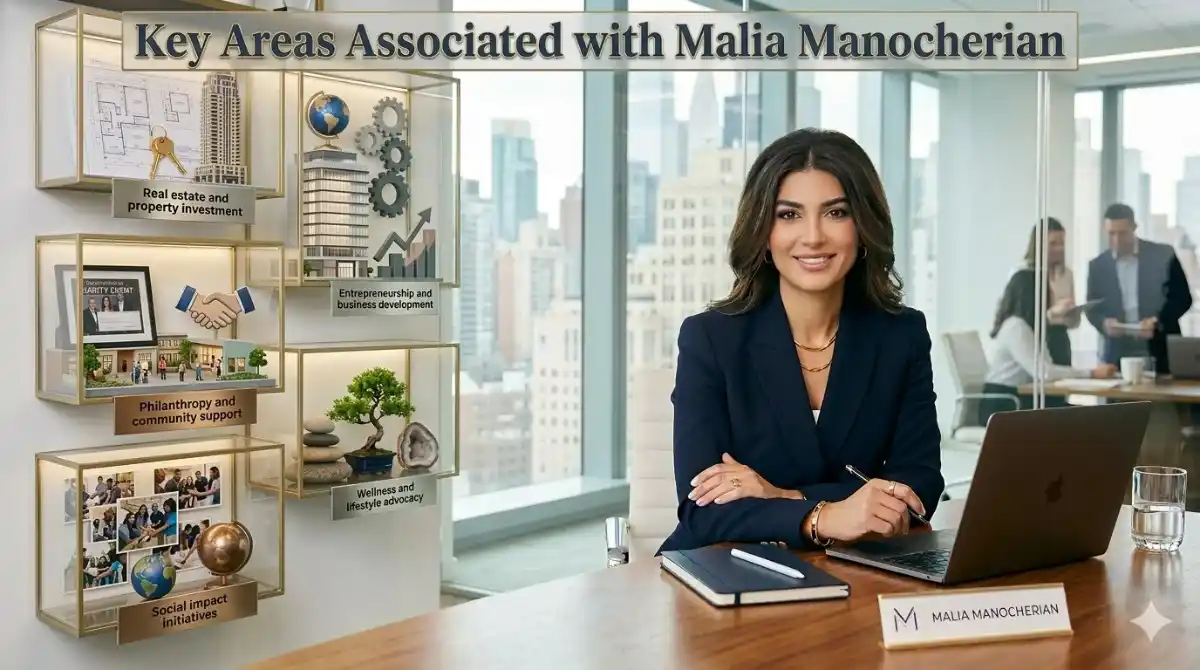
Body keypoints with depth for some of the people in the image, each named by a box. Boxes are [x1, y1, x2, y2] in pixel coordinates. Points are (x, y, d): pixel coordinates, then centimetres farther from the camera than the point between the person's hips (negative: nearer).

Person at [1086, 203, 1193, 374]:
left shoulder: (1164, 255, 0)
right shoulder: (1097, 265, 6)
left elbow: (1182, 298, 1)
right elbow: (1093, 308, 8)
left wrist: (1158, 321, -16)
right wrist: (1104, 323, -14)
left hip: (1160, 353, -1)